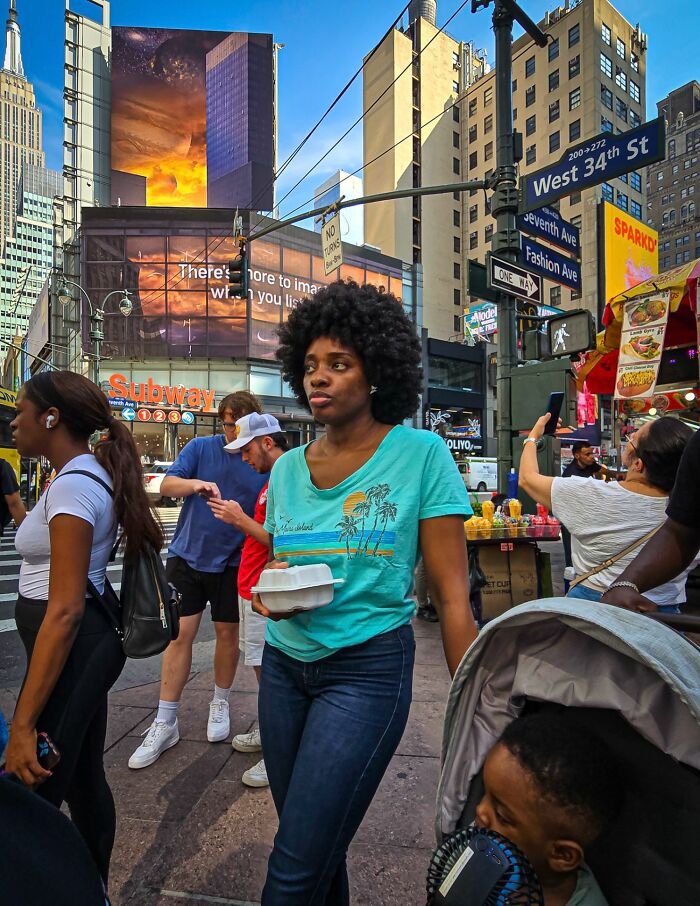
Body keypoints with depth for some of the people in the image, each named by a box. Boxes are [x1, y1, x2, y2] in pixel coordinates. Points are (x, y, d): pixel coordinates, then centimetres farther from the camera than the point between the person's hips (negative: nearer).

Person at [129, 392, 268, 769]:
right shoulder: (200, 447, -2)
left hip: (232, 562, 0)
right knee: (180, 634, 2)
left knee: (227, 633, 11)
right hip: (187, 555, 1)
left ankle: (220, 704, 35)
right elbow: (166, 485, -9)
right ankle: (165, 724, 16)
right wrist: (196, 484, -29)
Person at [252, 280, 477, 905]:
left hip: (368, 670, -5)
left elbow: (453, 598, -11)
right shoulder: (287, 468, 2)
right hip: (284, 665, 5)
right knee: (319, 845, 21)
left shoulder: (420, 454, -12)